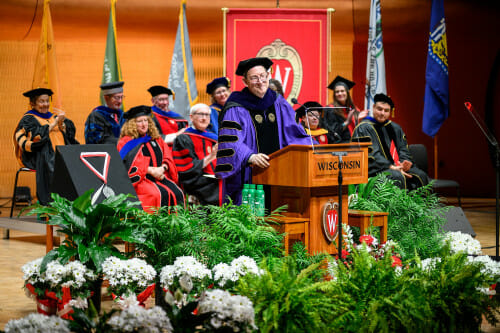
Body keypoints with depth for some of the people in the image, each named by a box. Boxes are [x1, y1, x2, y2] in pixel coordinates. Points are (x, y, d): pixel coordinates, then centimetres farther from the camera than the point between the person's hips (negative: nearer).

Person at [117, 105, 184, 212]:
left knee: (177, 193, -23)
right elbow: (129, 164, -8)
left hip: (160, 176, 5)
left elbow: (168, 159, 14)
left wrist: (162, 168, -10)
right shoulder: (126, 142, 4)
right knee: (157, 194, -34)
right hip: (140, 179, -5)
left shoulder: (156, 139, 19)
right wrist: (151, 170, -16)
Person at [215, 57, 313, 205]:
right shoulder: (236, 109, -4)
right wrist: (250, 157, -34)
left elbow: (294, 134, 14)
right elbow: (231, 142, -15)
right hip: (250, 175, -4)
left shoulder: (279, 104, 13)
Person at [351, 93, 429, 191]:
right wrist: (391, 167, -20)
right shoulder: (363, 129, -1)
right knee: (397, 177, -35)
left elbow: (403, 149, 17)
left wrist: (405, 162, -8)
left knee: (420, 175, -19)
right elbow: (371, 155, -10)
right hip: (376, 168, -6)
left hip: (397, 165, 6)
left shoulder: (395, 128, 21)